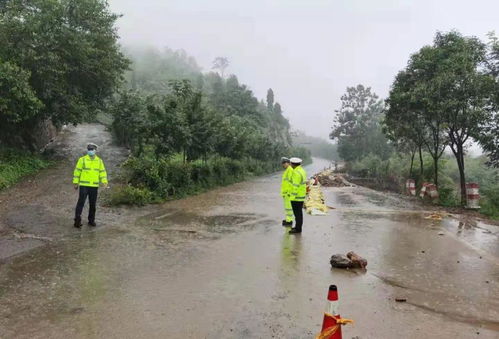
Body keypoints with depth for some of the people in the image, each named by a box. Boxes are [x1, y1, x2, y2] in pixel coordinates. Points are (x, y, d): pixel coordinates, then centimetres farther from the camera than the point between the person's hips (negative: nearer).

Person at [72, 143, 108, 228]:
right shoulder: (82, 159, 0)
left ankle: (91, 220, 19)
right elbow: (77, 171, 1)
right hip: (84, 185, -3)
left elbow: (102, 171, 8)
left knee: (93, 204, 9)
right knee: (81, 203, -6)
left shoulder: (99, 161, 8)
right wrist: (75, 183, -2)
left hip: (94, 186, 3)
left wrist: (104, 181, -6)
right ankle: (77, 220, -1)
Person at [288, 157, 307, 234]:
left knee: (297, 213, -2)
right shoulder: (302, 171, 10)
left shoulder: (296, 173, -21)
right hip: (301, 196, 10)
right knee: (299, 212, 16)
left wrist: (292, 197, -20)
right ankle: (298, 227, 25)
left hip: (296, 197, -10)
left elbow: (295, 186, -24)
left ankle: (298, 229, 5)